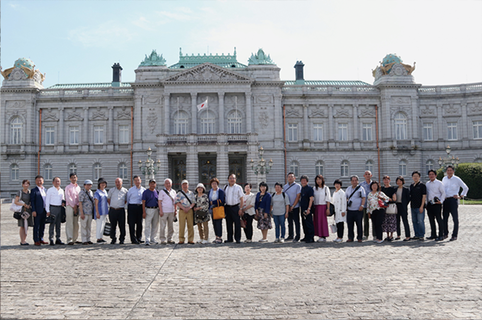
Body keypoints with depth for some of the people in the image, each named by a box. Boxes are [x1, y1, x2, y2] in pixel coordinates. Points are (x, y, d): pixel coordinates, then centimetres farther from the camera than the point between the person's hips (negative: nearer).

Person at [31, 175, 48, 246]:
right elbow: (32, 201, -7)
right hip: (37, 211, -6)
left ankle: (41, 239, 19)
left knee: (42, 226, 10)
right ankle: (36, 240, 6)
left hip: (44, 211, 6)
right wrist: (33, 211, -14)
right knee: (36, 226, 0)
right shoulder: (33, 190, -3)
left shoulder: (45, 190, 15)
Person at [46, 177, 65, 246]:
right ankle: (51, 239, -2)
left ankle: (58, 239, 14)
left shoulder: (61, 190, 15)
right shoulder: (50, 190, -1)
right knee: (52, 224, -6)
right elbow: (47, 200, -3)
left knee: (58, 224, 9)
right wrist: (48, 211, -8)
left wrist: (63, 202, 1)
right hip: (53, 207, -5)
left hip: (60, 208, 5)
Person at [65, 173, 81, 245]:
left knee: (76, 224, 8)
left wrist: (77, 205, 2)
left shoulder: (78, 187, 15)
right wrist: (73, 206, -11)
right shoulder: (68, 187, -2)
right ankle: (69, 240, -9)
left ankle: (74, 239, 15)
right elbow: (68, 198, -9)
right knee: (69, 224, -8)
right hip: (70, 206, -6)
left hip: (76, 207, 6)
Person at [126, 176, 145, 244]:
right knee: (132, 224, -3)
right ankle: (133, 239, 1)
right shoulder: (131, 190, 2)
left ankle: (139, 238, 18)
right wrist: (128, 207, 8)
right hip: (132, 207, -3)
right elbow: (127, 199, 8)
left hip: (140, 207, 3)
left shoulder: (144, 190, 7)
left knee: (140, 223, 8)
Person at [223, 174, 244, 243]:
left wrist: (240, 209, -9)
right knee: (228, 223, 8)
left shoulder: (238, 187, 0)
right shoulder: (225, 187, 12)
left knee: (237, 223, -3)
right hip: (227, 207, 4)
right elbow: (223, 197, 18)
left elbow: (241, 199, -2)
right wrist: (223, 207, 9)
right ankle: (230, 238, 16)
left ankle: (238, 238, 4)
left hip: (235, 207, -4)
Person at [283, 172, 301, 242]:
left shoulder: (297, 186, -5)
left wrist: (292, 206, -12)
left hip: (295, 207, -5)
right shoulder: (285, 186, 10)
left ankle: (297, 237, 3)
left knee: (296, 222, -2)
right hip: (288, 207, 5)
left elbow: (298, 197, -9)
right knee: (290, 222, 11)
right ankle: (291, 236, 19)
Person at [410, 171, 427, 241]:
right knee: (414, 221, 11)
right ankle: (417, 235, 20)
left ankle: (422, 236, 1)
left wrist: (421, 206, -15)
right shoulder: (411, 186, 13)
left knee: (420, 221, -7)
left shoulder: (422, 185, -5)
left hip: (420, 207, -7)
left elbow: (424, 196, -9)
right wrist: (410, 205, 13)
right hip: (413, 207, 7)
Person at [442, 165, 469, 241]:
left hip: (453, 200, -5)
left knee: (455, 218, 0)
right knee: (445, 218, 9)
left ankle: (454, 236, 4)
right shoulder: (444, 179, 11)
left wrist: (461, 196, -1)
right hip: (445, 200, 5)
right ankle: (445, 234, 20)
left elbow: (465, 188, 3)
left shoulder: (457, 179, -4)